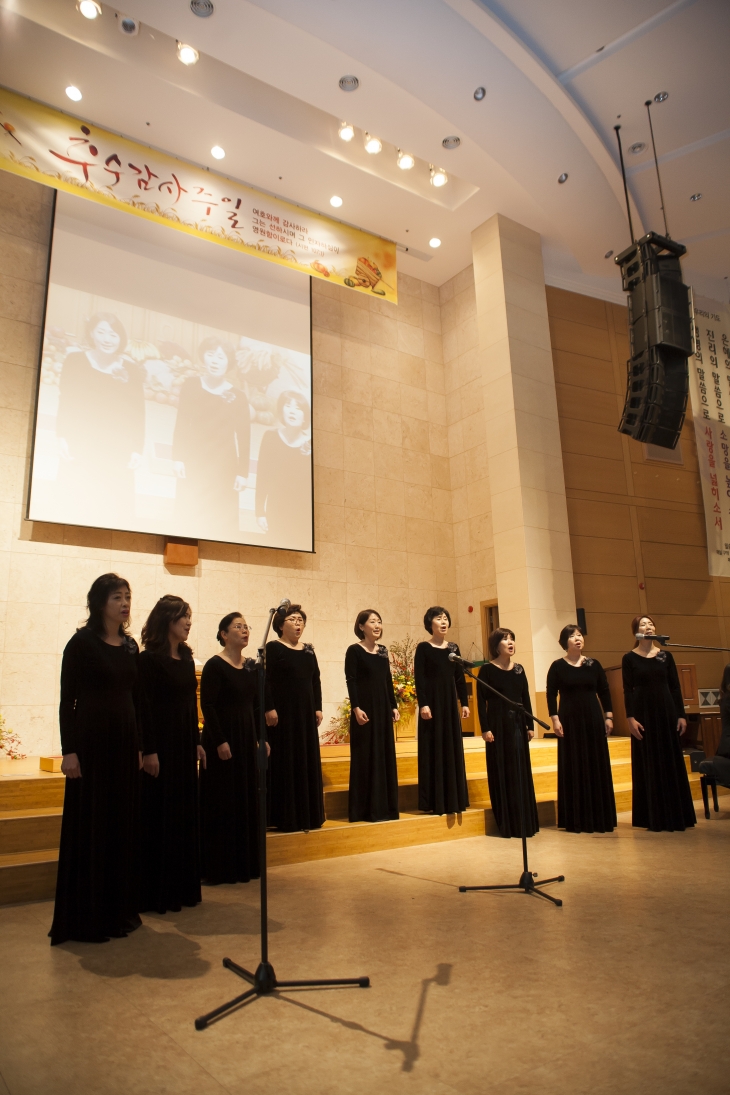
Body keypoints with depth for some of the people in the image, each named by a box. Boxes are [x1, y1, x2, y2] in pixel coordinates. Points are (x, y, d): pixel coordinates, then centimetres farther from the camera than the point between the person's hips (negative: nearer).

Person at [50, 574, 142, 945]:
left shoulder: (131, 646, 9)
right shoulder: (81, 642, -8)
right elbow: (67, 699, -10)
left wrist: (139, 745, 12)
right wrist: (69, 750, -15)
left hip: (124, 740, 6)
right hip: (91, 740, -6)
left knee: (123, 823, 11)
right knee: (90, 825, 1)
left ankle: (120, 909, 24)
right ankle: (84, 918, 14)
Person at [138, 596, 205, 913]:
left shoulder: (187, 658, 10)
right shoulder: (150, 659, -11)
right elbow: (145, 706, -15)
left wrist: (197, 742, 13)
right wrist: (149, 751, -18)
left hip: (185, 743, 8)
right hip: (162, 743, -8)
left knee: (185, 813, 13)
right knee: (160, 815, 0)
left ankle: (183, 886, 24)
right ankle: (157, 893, 12)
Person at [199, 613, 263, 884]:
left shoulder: (251, 666, 9)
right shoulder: (214, 665, -11)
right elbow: (208, 706, -16)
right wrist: (220, 741, -20)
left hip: (247, 738, 7)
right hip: (222, 739, -7)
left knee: (247, 799, 11)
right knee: (222, 802, -1)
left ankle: (245, 863, 23)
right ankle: (219, 868, 10)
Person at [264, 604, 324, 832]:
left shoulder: (308, 650, 12)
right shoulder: (273, 648, -6)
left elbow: (316, 680, 15)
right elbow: (266, 681, -12)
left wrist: (318, 708, 9)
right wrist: (269, 709, -19)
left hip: (306, 713, 6)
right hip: (283, 712, -6)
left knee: (308, 762, 9)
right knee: (284, 763, -3)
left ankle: (308, 815, 19)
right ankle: (285, 818, 4)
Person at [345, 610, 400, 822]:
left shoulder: (383, 650, 12)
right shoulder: (354, 650, -7)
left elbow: (388, 680, 15)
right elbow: (351, 681, -12)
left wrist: (394, 706, 11)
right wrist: (356, 708, -20)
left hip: (383, 707, 7)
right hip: (365, 708, -7)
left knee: (385, 755, 9)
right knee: (366, 756, -3)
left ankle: (385, 807, 18)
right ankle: (365, 809, 4)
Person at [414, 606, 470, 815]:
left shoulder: (453, 648, 10)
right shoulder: (423, 648, -5)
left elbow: (460, 677, 11)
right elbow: (419, 678, -11)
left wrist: (464, 703, 7)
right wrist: (423, 704, -19)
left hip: (450, 701, 5)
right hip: (432, 700, -5)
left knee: (452, 748, 8)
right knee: (433, 749, -3)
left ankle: (452, 798, 16)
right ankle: (434, 801, 3)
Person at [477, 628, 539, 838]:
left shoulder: (519, 669, 8)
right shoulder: (487, 670, -6)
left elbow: (526, 698, 10)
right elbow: (481, 701, -9)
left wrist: (530, 725, 6)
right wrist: (485, 728, -14)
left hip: (518, 724, 5)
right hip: (498, 724, -5)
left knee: (521, 770, 7)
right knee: (502, 771, -1)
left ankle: (524, 822, 17)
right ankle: (507, 824, 6)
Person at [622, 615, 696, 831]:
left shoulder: (666, 655, 7)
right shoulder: (629, 658, -1)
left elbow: (675, 687, 6)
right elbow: (628, 690, -4)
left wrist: (681, 714, 0)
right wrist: (630, 718, -13)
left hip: (666, 711, 3)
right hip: (643, 713, -3)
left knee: (671, 762, 5)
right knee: (649, 764, 1)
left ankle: (676, 815, 14)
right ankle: (655, 817, 7)